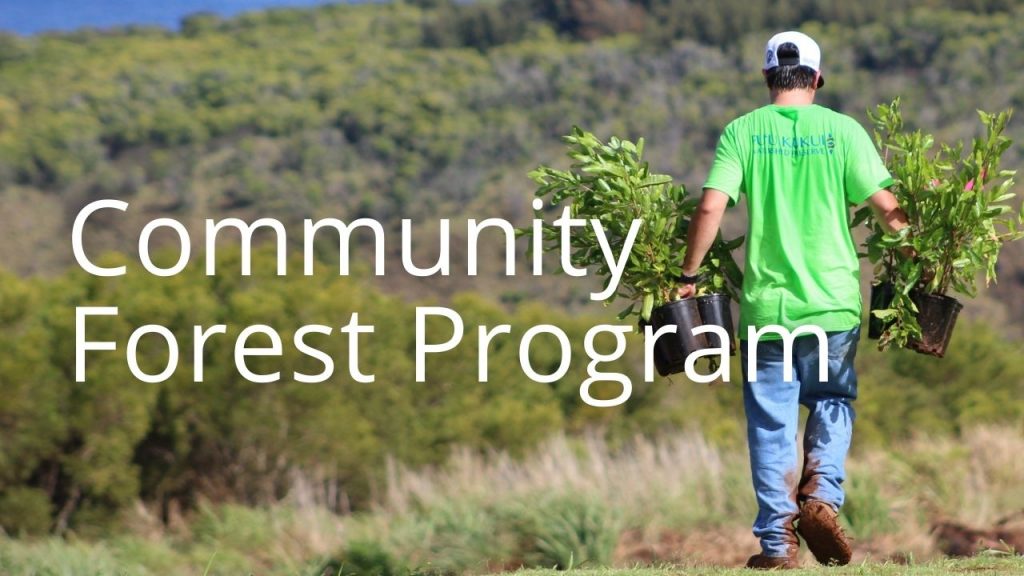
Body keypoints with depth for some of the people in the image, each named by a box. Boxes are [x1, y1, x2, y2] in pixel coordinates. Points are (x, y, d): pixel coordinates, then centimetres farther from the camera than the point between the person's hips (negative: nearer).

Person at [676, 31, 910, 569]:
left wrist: (689, 276, 0)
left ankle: (776, 540, 3)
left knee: (771, 422, 6)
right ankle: (821, 494, -5)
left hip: (766, 301, 0)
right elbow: (886, 207, -4)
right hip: (833, 301, 0)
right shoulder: (841, 130, 0)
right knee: (832, 403, 18)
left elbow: (711, 207, -9)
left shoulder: (742, 132, 0)